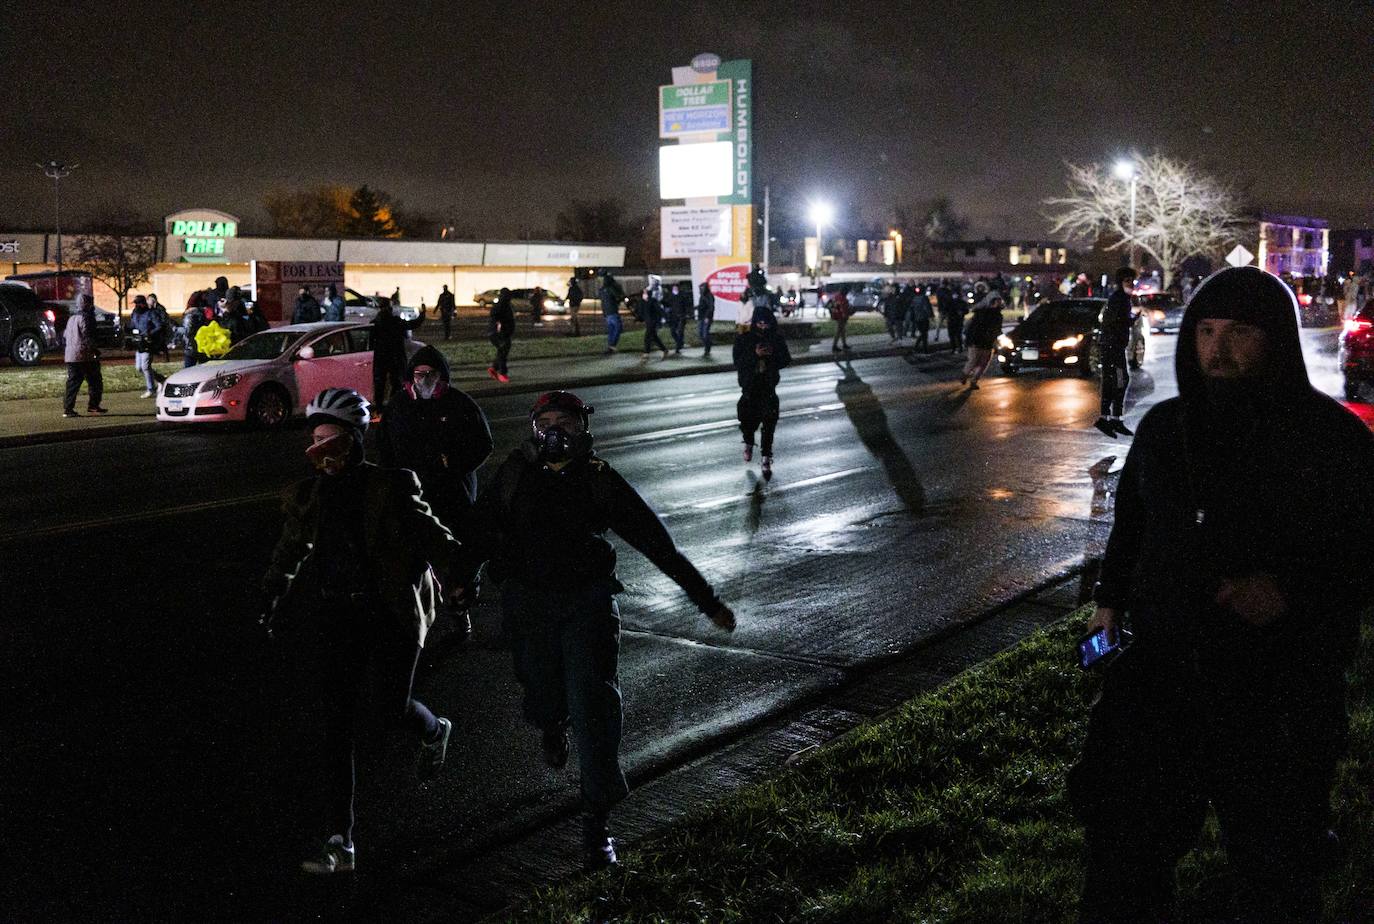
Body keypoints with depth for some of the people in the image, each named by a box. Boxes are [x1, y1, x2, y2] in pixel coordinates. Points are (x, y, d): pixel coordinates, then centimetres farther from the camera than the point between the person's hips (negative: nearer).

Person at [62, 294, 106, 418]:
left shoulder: (72, 318, 17)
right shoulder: (85, 317, -10)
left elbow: (65, 334, 23)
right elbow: (87, 337, -18)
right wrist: (94, 350, -10)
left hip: (70, 356, 8)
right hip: (83, 356, -8)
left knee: (73, 383, 7)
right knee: (95, 381, 3)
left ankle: (68, 409, 2)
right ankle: (93, 406, 3)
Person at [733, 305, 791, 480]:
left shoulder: (777, 340, 0)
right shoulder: (743, 340, -5)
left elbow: (786, 361, 2)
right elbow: (738, 364, -12)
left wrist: (773, 353, -17)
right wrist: (755, 354, -25)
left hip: (769, 387, 0)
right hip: (749, 388, 0)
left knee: (769, 420, -8)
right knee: (748, 419, 6)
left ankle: (767, 458, 0)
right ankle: (749, 443, 40)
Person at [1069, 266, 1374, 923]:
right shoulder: (1165, 426, 5)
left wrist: (1291, 592, -25)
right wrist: (1110, 598, 17)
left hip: (1279, 695, -4)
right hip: (1159, 672, 4)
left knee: (1274, 869, 12)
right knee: (1125, 842, 17)